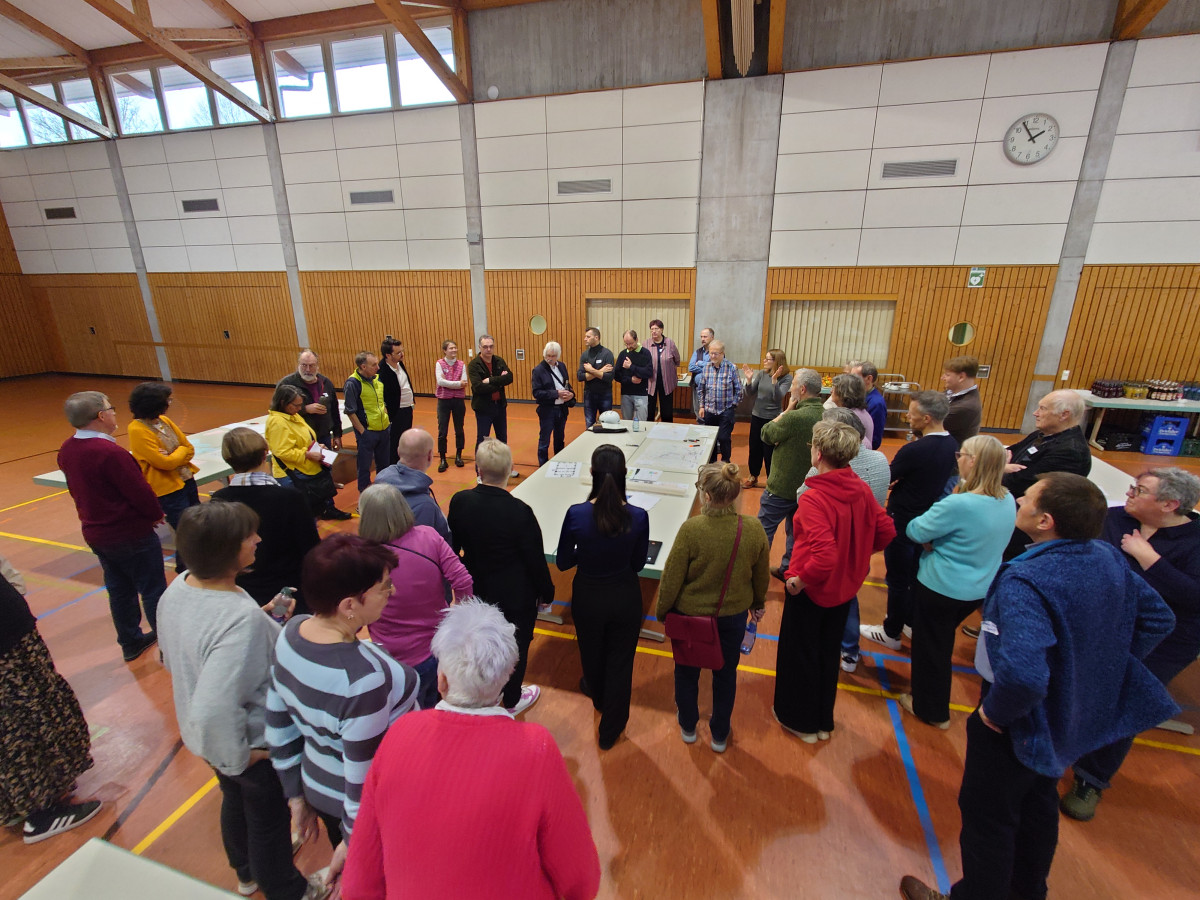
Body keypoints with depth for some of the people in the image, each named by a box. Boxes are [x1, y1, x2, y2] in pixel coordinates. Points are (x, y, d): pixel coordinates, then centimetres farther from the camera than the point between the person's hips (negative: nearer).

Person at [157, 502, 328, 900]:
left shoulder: (177, 588, -14)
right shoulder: (242, 620, -41)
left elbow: (173, 658, 3)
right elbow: (214, 711, -40)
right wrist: (239, 756, -22)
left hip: (204, 738, 7)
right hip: (258, 746, -7)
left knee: (235, 800, 33)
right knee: (269, 821, 21)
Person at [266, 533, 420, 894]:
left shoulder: (291, 633, -15)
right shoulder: (362, 679, -38)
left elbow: (278, 723, -1)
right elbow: (365, 777, -25)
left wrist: (296, 793, 11)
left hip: (319, 785, 6)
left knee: (348, 873, 32)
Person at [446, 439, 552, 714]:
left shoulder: (459, 502, -17)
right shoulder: (520, 512, -30)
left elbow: (452, 547, -2)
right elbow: (536, 559, -19)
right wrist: (546, 592, -1)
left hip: (475, 589, 4)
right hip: (516, 596, -4)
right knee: (516, 646, 20)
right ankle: (512, 700, 43)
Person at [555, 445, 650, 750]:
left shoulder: (576, 514, -25)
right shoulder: (639, 517, -23)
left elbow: (563, 563, -11)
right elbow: (638, 564, -7)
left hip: (588, 596, 1)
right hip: (625, 597, 0)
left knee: (592, 651, 30)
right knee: (620, 661, 21)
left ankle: (598, 695, 61)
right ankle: (611, 729, 40)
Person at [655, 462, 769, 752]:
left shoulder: (691, 529, -29)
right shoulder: (754, 529, -18)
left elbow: (671, 578, -19)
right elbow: (762, 576, -2)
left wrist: (661, 610, 0)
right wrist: (758, 603, 18)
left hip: (690, 613, -2)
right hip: (733, 616, 3)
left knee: (687, 671, 24)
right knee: (725, 674, 25)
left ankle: (688, 727, 47)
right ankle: (719, 736, 46)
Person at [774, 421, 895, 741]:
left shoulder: (813, 498, -30)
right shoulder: (861, 489, -9)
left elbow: (825, 556, -36)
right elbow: (886, 532, 0)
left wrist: (800, 579, -20)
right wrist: (856, 554, 11)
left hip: (811, 590, -6)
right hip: (845, 587, 7)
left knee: (799, 655, 17)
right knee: (828, 653, 24)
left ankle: (800, 721, 37)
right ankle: (823, 722, 43)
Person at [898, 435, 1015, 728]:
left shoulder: (958, 505, -31)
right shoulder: (1008, 501, -4)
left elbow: (915, 532, -22)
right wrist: (938, 539, -5)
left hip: (941, 589, -8)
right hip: (980, 590, 8)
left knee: (929, 647, 14)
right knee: (942, 642, 28)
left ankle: (930, 709, 33)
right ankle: (936, 704, 49)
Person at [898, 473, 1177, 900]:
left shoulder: (1024, 582, -37)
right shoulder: (1108, 557, -9)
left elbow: (1022, 674, -45)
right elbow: (1157, 618, 6)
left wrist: (996, 711, -25)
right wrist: (1108, 668, 9)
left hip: (1020, 724, -8)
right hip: (1077, 715, 8)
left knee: (986, 816, 15)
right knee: (1038, 801, 30)